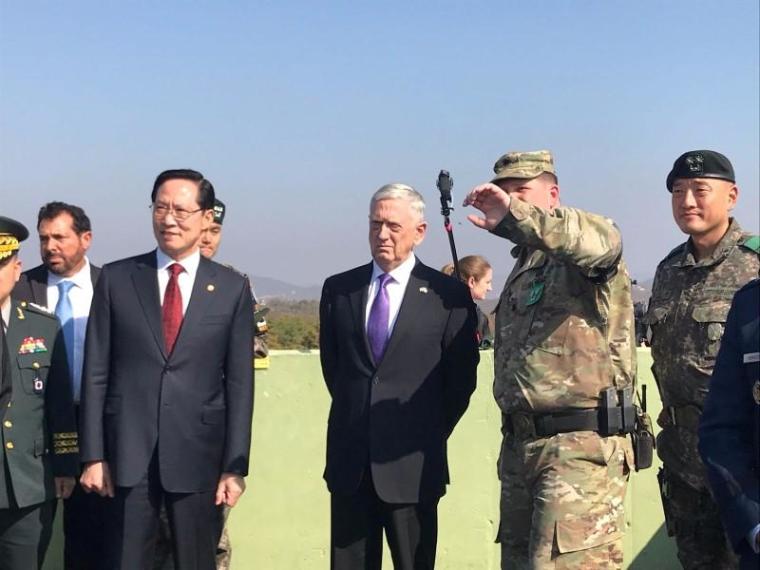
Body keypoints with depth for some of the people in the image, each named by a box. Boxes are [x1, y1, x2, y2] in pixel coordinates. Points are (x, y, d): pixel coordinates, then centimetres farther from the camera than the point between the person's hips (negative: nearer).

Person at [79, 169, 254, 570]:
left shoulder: (232, 288, 3)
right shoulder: (116, 279, 4)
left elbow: (239, 382, 2)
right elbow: (95, 373, 4)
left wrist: (235, 466, -2)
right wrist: (93, 456, -1)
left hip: (198, 455, 0)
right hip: (127, 453, 0)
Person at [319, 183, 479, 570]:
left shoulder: (448, 295, -3)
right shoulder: (338, 289, 7)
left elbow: (461, 378, 2)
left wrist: (431, 435, 5)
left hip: (412, 463, -3)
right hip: (349, 462, 3)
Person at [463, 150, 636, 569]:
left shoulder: (578, 256, -6)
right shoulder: (523, 268, 22)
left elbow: (601, 240, -33)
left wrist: (515, 216, -41)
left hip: (580, 446, -9)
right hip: (520, 444, 9)